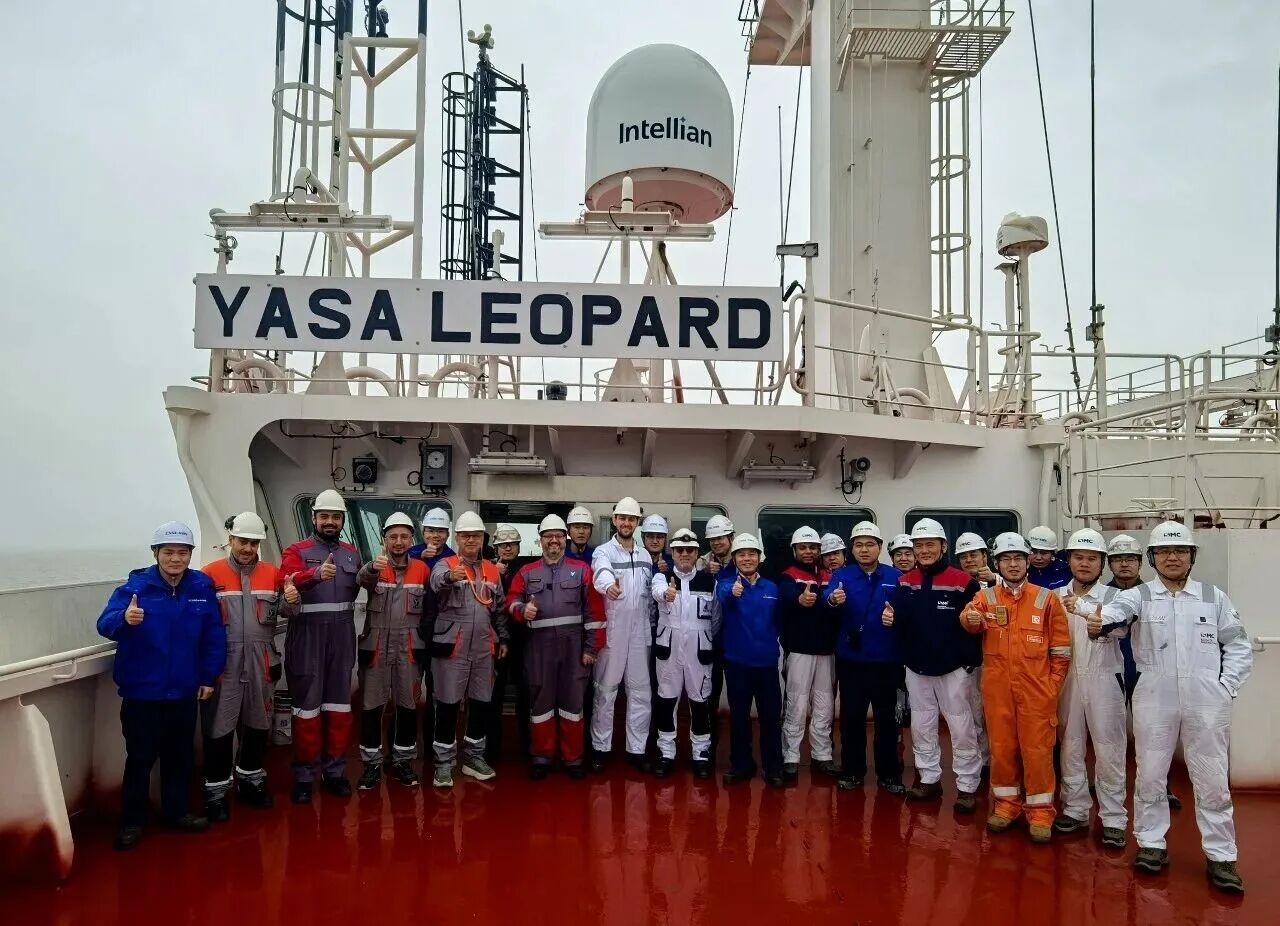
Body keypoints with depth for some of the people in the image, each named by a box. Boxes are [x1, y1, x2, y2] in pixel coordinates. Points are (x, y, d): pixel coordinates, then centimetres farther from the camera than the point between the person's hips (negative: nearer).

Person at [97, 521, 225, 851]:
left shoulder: (202, 587, -4)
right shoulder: (135, 586, -11)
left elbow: (214, 637, 2)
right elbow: (105, 624, -24)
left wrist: (209, 677, 1)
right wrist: (125, 618, -46)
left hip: (184, 691, 3)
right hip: (142, 692, -3)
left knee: (181, 756, 15)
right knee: (140, 758, 6)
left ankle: (178, 812, 31)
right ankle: (132, 822, 20)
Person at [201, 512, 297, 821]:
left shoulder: (272, 574, 6)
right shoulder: (210, 574, -5)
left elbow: (285, 612, 6)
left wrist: (291, 601, -16)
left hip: (261, 662, 4)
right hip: (223, 662, -4)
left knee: (258, 723, 16)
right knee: (219, 727, 3)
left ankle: (250, 780, 32)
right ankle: (216, 790, 15)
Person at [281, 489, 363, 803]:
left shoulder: (352, 553, 12)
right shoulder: (297, 551, -3)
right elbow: (288, 581, -23)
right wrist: (317, 573, -43)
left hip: (342, 641, 4)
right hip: (307, 641, -4)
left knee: (339, 706, 10)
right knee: (307, 707, 1)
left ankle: (335, 771, 22)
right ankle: (304, 776, 13)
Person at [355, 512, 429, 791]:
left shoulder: (422, 569, 3)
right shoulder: (374, 567, -3)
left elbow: (429, 608, 10)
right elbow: (362, 579, -27)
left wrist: (426, 640, 7)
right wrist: (373, 567, -50)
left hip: (410, 647, 1)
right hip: (376, 646, -1)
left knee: (408, 705, 8)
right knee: (371, 705, 6)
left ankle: (403, 761, 22)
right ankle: (371, 763, 18)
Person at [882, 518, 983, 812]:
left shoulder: (963, 581, -11)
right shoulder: (905, 583, 3)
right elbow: (901, 623, 6)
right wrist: (890, 619, -16)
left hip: (954, 668, -4)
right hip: (916, 668, 5)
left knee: (961, 729, 5)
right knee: (921, 727, 14)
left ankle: (967, 786, 18)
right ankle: (929, 779, 29)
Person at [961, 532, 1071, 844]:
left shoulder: (1047, 598, 0)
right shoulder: (986, 597, 3)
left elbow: (1061, 649, 3)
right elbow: (970, 617, -17)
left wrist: (1053, 686, 0)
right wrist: (970, 618, -40)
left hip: (1036, 689, -1)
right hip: (997, 688, 2)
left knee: (1037, 748, 3)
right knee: (1001, 746, 10)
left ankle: (1040, 810, 16)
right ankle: (1007, 802, 25)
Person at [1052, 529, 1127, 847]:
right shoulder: (1056, 597, 4)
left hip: (1103, 680, -3)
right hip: (1067, 679, 3)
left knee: (1109, 751, 2)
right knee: (1070, 748, 11)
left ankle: (1113, 819, 12)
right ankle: (1075, 810, 23)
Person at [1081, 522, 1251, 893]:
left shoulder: (1214, 597, 6)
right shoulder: (1138, 596, 0)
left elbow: (1239, 647, 10)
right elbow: (1116, 611, -23)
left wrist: (1225, 688, -2)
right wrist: (1098, 619, -47)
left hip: (1206, 703, 1)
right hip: (1154, 701, 0)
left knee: (1212, 780, 7)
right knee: (1150, 776, 8)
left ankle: (1221, 856, 20)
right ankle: (1152, 844, 23)